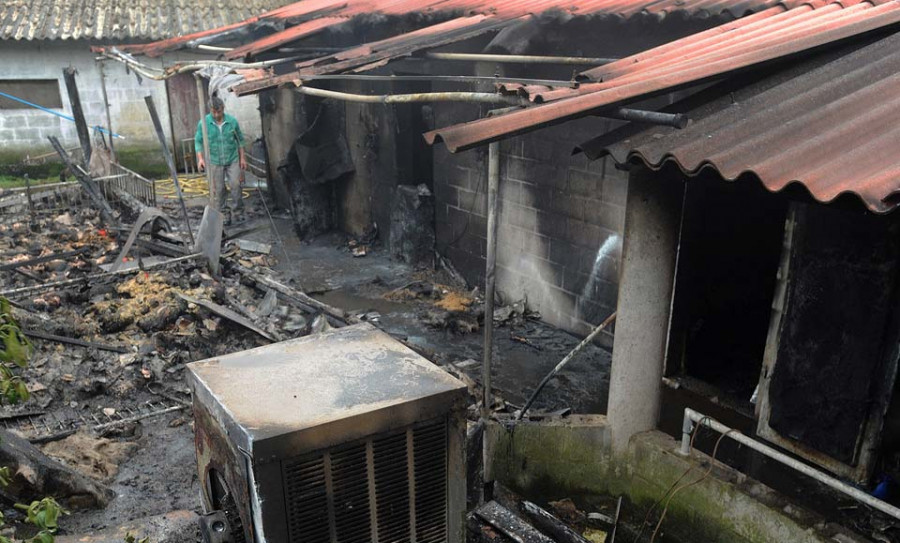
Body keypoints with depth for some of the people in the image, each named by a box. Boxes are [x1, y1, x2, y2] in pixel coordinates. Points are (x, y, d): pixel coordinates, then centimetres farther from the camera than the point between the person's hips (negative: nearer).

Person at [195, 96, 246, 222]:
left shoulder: (232, 121, -4)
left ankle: (237, 211, 12)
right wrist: (200, 158, -11)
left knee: (235, 185, -4)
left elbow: (240, 140, 7)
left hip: (232, 160, 0)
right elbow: (198, 141, 1)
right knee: (217, 190, 4)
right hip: (214, 161, 0)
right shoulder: (204, 123, -6)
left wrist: (242, 158, 6)